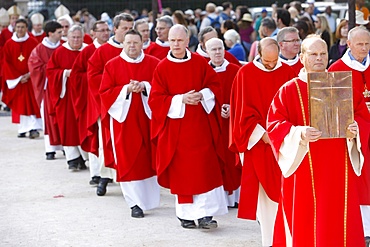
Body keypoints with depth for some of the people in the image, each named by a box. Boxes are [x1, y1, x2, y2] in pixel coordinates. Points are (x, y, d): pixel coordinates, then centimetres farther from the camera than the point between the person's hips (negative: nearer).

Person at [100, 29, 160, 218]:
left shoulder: (154, 64, 4)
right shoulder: (112, 65, 2)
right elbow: (104, 92, -2)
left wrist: (144, 86, -17)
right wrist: (126, 89, -15)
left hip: (148, 118, 1)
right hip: (124, 118, -1)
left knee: (149, 158, 8)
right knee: (129, 161, -4)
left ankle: (150, 197, 25)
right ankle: (136, 203, -1)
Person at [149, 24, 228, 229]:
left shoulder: (200, 63, 3)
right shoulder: (162, 68, -2)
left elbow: (214, 85, 8)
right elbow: (156, 99, -4)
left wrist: (202, 95, -12)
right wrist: (180, 100, -16)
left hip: (201, 127, 1)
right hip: (176, 127, -1)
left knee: (204, 169, -6)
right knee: (181, 172, 3)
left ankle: (205, 214, -4)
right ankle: (186, 214, 14)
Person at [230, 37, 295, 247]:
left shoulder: (288, 73, 2)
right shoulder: (246, 74, -3)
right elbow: (243, 111, -4)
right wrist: (262, 134, -10)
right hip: (257, 142, -1)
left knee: (282, 189, 0)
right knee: (264, 192, 2)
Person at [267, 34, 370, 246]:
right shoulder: (289, 90, 1)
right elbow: (274, 125, -5)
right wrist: (299, 134, -23)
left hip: (339, 173, 3)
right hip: (304, 174, -3)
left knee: (340, 222, 3)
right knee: (305, 228, -2)